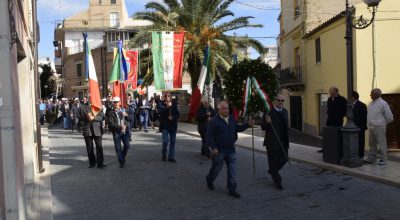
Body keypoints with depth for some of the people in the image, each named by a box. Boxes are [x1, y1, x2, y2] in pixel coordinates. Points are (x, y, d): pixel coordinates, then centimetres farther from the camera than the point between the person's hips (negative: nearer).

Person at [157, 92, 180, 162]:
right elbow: (160, 111, -18)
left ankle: (171, 157, 16)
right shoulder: (161, 104, -1)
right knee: (165, 141, -11)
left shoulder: (174, 104, 5)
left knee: (173, 141, 6)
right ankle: (164, 154, 16)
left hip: (173, 125, 3)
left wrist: (173, 117, -14)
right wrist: (167, 107, -30)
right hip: (164, 125, -3)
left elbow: (177, 114, 3)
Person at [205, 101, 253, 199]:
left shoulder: (231, 119, 8)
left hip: (231, 149, 5)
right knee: (216, 168, 10)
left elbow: (238, 128, 21)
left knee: (232, 170, 4)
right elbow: (209, 136, -15)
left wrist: (247, 124, 7)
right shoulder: (214, 121, -13)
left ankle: (232, 189, 14)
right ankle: (209, 180, 41)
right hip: (219, 150, -5)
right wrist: (214, 147, -22)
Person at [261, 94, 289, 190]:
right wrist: (267, 123, -32)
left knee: (284, 159, 11)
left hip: (283, 142, 6)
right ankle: (277, 182, 17)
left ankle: (272, 171, 38)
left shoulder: (285, 111, 10)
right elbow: (263, 127, -11)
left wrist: (287, 138, 19)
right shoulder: (268, 111, -11)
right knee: (273, 162, 3)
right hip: (272, 142, -6)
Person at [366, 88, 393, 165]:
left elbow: (389, 117, -8)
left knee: (382, 144, 1)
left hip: (379, 127, -7)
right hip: (371, 127, 7)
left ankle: (383, 160, 8)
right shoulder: (371, 103, 10)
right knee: (372, 144, 12)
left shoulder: (383, 103, -13)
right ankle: (372, 159, 20)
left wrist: (382, 123, 4)